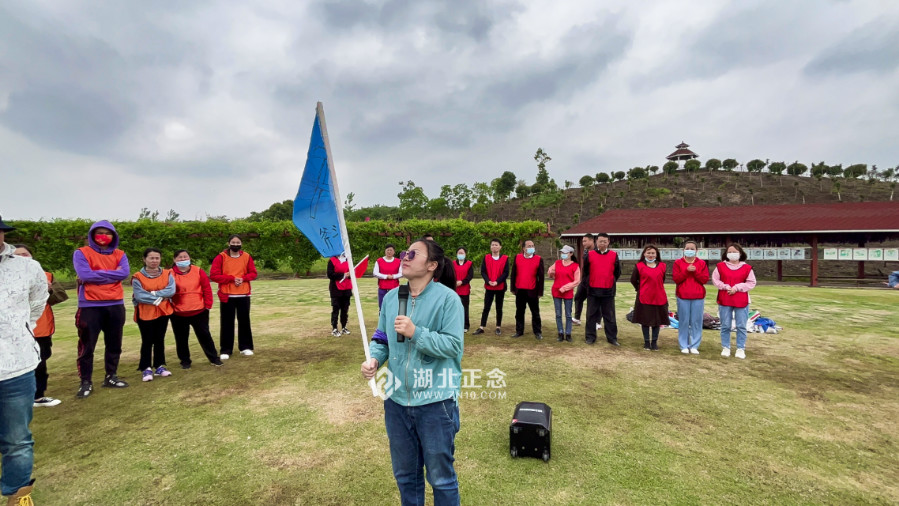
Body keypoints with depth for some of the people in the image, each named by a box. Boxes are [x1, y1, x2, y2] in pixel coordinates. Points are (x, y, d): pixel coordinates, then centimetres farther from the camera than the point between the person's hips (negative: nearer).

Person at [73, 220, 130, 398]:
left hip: (115, 305, 4)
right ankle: (86, 382, 15)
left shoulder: (120, 254, 8)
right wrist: (112, 274, -9)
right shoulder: (81, 253, -2)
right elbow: (84, 275, -17)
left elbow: (125, 273, -10)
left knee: (114, 344, 12)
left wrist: (98, 274, -12)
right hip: (90, 306, -4)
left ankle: (110, 377, 26)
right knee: (87, 346, 3)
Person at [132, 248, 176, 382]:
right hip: (145, 313, -3)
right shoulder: (137, 277, -8)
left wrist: (154, 293, -19)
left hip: (163, 312, 3)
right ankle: (146, 368, 9)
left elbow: (171, 290, -12)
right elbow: (139, 296, -17)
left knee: (159, 339, 10)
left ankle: (160, 366, 19)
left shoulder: (167, 274, 1)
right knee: (147, 341, 2)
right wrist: (157, 299, -15)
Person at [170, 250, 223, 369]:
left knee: (204, 335, 8)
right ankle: (185, 360, 27)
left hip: (199, 311, 0)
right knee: (181, 338, 11)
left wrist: (208, 304, -4)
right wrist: (169, 307, -5)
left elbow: (207, 289, -1)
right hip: (178, 314, 0)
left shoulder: (198, 271, -1)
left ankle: (214, 358, 17)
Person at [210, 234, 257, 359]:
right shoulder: (221, 257, -4)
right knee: (227, 323, 3)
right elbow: (213, 275, -10)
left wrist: (243, 278, -15)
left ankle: (245, 347, 19)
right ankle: (225, 350, 10)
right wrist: (232, 278, -18)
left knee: (244, 321, 8)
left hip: (243, 294, 2)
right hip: (227, 295, -2)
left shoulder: (247, 257, 4)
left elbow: (253, 273, 5)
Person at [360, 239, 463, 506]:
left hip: (436, 402, -5)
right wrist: (374, 359, -10)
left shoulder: (447, 298, -14)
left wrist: (415, 333, -25)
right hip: (397, 400, 6)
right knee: (405, 474, 24)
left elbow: (454, 345, -18)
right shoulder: (390, 297, 3)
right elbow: (382, 338, 10)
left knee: (441, 477, 14)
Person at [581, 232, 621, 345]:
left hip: (608, 291, 0)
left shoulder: (614, 255, 2)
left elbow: (617, 272, 11)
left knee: (610, 316, 7)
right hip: (593, 290, 0)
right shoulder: (589, 254, 0)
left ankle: (612, 338, 15)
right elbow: (584, 270, 8)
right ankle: (590, 337, 16)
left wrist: (612, 281, 8)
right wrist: (586, 282, 4)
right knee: (591, 315, 7)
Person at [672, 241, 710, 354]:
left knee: (696, 321, 2)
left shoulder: (702, 263, 7)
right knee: (683, 321, 2)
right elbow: (675, 279, -5)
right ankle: (684, 346, 11)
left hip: (698, 297, 1)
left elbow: (705, 279, -1)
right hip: (683, 296, -1)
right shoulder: (678, 263, 4)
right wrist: (686, 271, -16)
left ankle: (694, 346, 12)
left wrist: (695, 272, -14)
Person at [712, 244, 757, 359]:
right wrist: (725, 287, -12)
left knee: (741, 326, 4)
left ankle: (741, 349, 14)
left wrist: (737, 287, -13)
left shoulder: (746, 267, 0)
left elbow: (751, 283, -1)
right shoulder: (720, 266, 2)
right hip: (724, 300, 0)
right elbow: (715, 280, 2)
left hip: (741, 301, 0)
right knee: (725, 326, 6)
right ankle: (725, 348, 16)